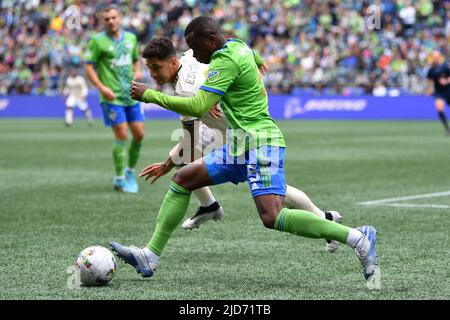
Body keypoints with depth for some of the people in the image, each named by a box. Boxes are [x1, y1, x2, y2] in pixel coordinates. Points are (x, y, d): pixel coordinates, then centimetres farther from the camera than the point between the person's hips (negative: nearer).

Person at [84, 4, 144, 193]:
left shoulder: (131, 38, 10)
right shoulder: (98, 41, -6)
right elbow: (88, 66, -6)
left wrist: (137, 71, 2)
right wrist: (102, 87, -17)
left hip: (131, 95, 6)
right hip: (112, 97, -5)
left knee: (139, 134, 4)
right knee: (122, 135, -10)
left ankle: (130, 171, 24)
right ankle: (120, 179, 2)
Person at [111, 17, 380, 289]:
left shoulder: (226, 60, -15)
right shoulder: (239, 47, 13)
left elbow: (198, 107, -21)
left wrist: (149, 95, -13)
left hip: (260, 144, -11)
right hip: (242, 145, 11)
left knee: (272, 218, -23)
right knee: (181, 180, 9)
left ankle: (358, 237, -19)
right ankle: (150, 256, 9)